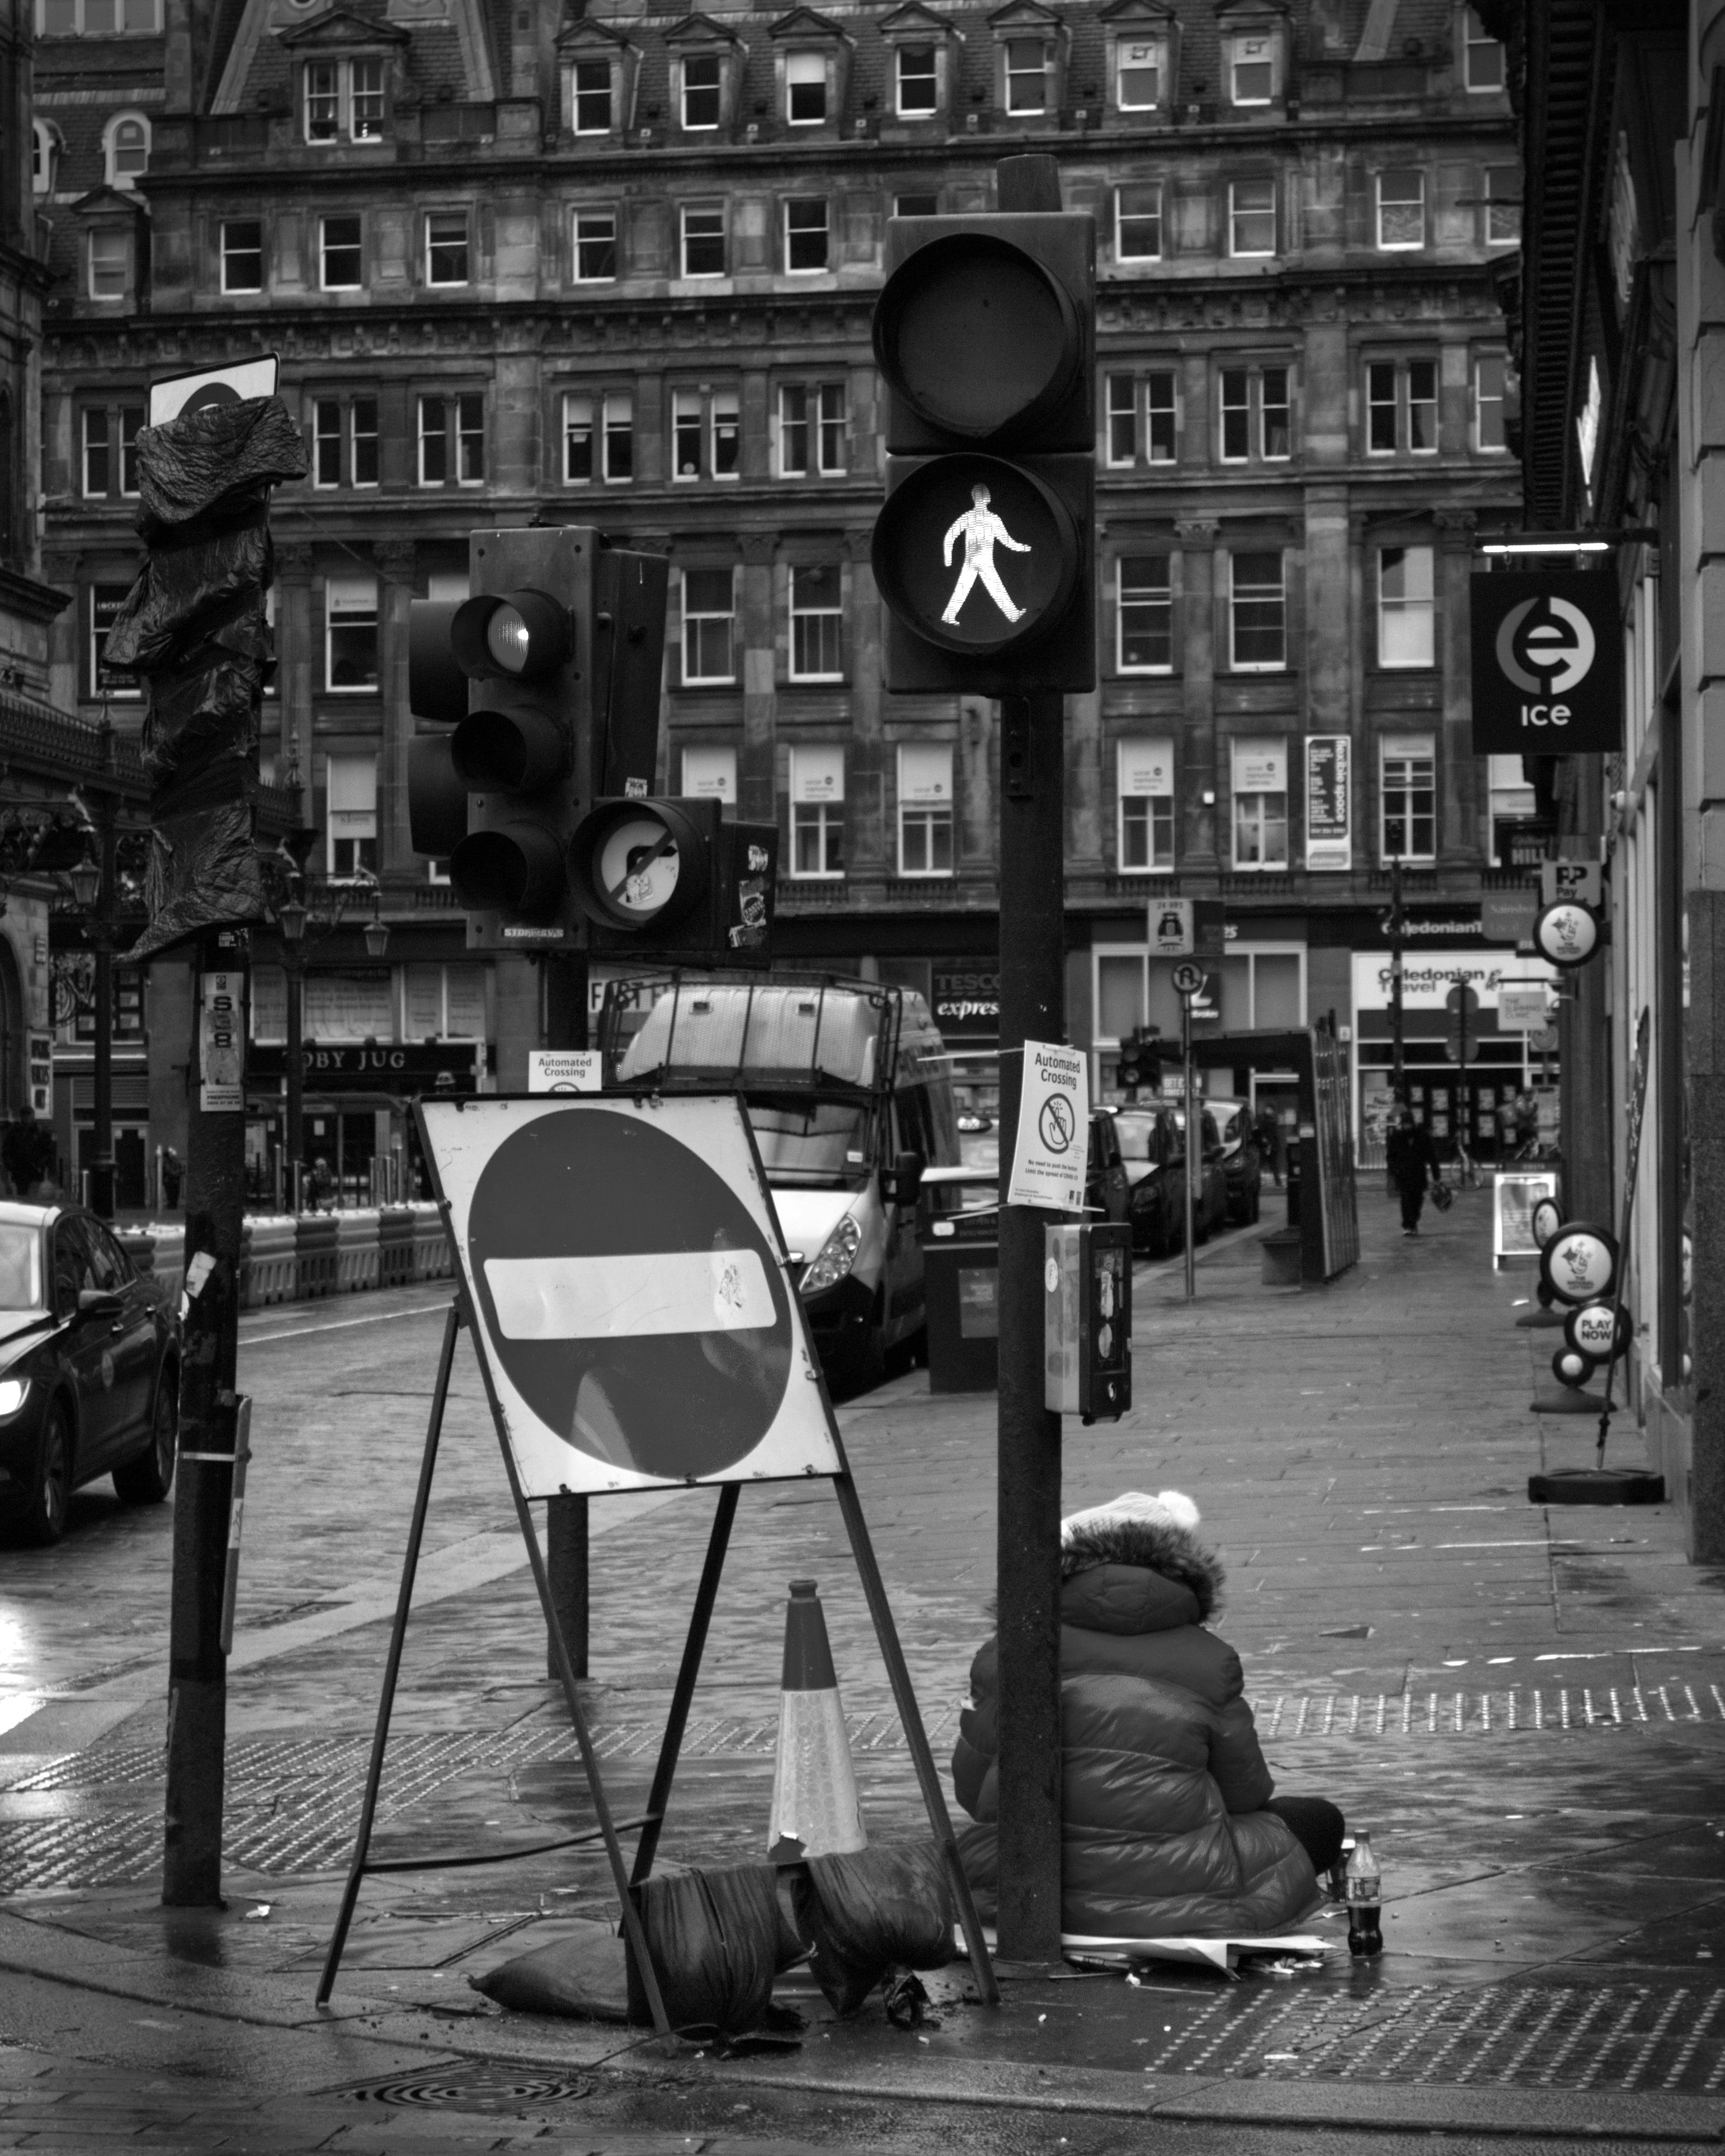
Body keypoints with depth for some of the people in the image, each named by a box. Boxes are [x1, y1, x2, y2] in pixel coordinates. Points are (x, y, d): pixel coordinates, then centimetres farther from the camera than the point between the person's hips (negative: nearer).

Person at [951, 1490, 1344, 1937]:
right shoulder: (1211, 1662, 0)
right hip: (1173, 1895, -1)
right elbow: (1246, 1793, 10)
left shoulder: (1007, 1656, 5)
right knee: (1321, 1823, 21)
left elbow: (971, 1790, 11)